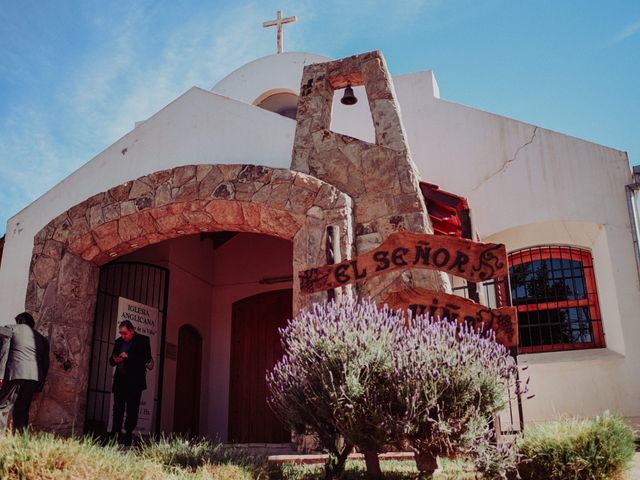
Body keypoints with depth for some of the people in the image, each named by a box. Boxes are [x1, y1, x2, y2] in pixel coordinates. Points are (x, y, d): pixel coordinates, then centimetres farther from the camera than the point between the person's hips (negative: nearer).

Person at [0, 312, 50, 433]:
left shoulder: (11, 329, 13)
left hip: (14, 373, -4)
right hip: (34, 377, 4)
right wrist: (40, 385, 22)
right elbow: (46, 363, 19)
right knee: (22, 411, 10)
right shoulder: (42, 339, 23)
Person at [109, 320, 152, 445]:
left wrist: (129, 357, -18)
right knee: (118, 409, 5)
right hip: (119, 381, 5)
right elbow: (111, 360, 18)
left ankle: (127, 436, -2)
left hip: (134, 381, -5)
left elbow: (147, 358, -11)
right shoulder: (119, 341, 14)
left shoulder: (143, 340, -2)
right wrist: (115, 360, -6)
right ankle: (115, 434, 8)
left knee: (132, 409, -5)